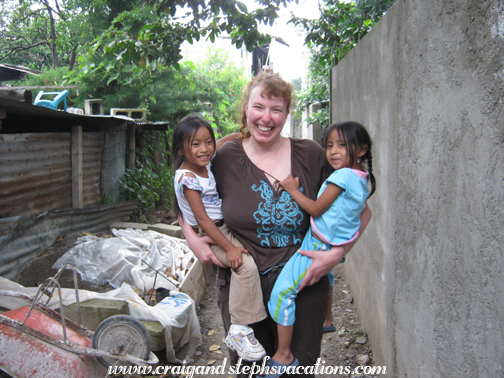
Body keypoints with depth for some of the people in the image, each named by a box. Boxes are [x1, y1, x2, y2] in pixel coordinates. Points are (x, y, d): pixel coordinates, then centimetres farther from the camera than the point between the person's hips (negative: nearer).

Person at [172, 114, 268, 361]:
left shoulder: (205, 165, 4)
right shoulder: (187, 177, -20)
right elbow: (202, 219, -23)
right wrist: (228, 247, -26)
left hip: (222, 229, 10)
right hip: (206, 237, -10)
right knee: (246, 265, -28)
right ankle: (238, 331, -20)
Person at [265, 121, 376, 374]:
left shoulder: (342, 176, -22)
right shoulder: (362, 177, 5)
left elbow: (316, 209, -18)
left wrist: (293, 190, -9)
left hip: (319, 247, -10)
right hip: (336, 246, 10)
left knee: (282, 291, -10)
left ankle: (284, 355, -4)